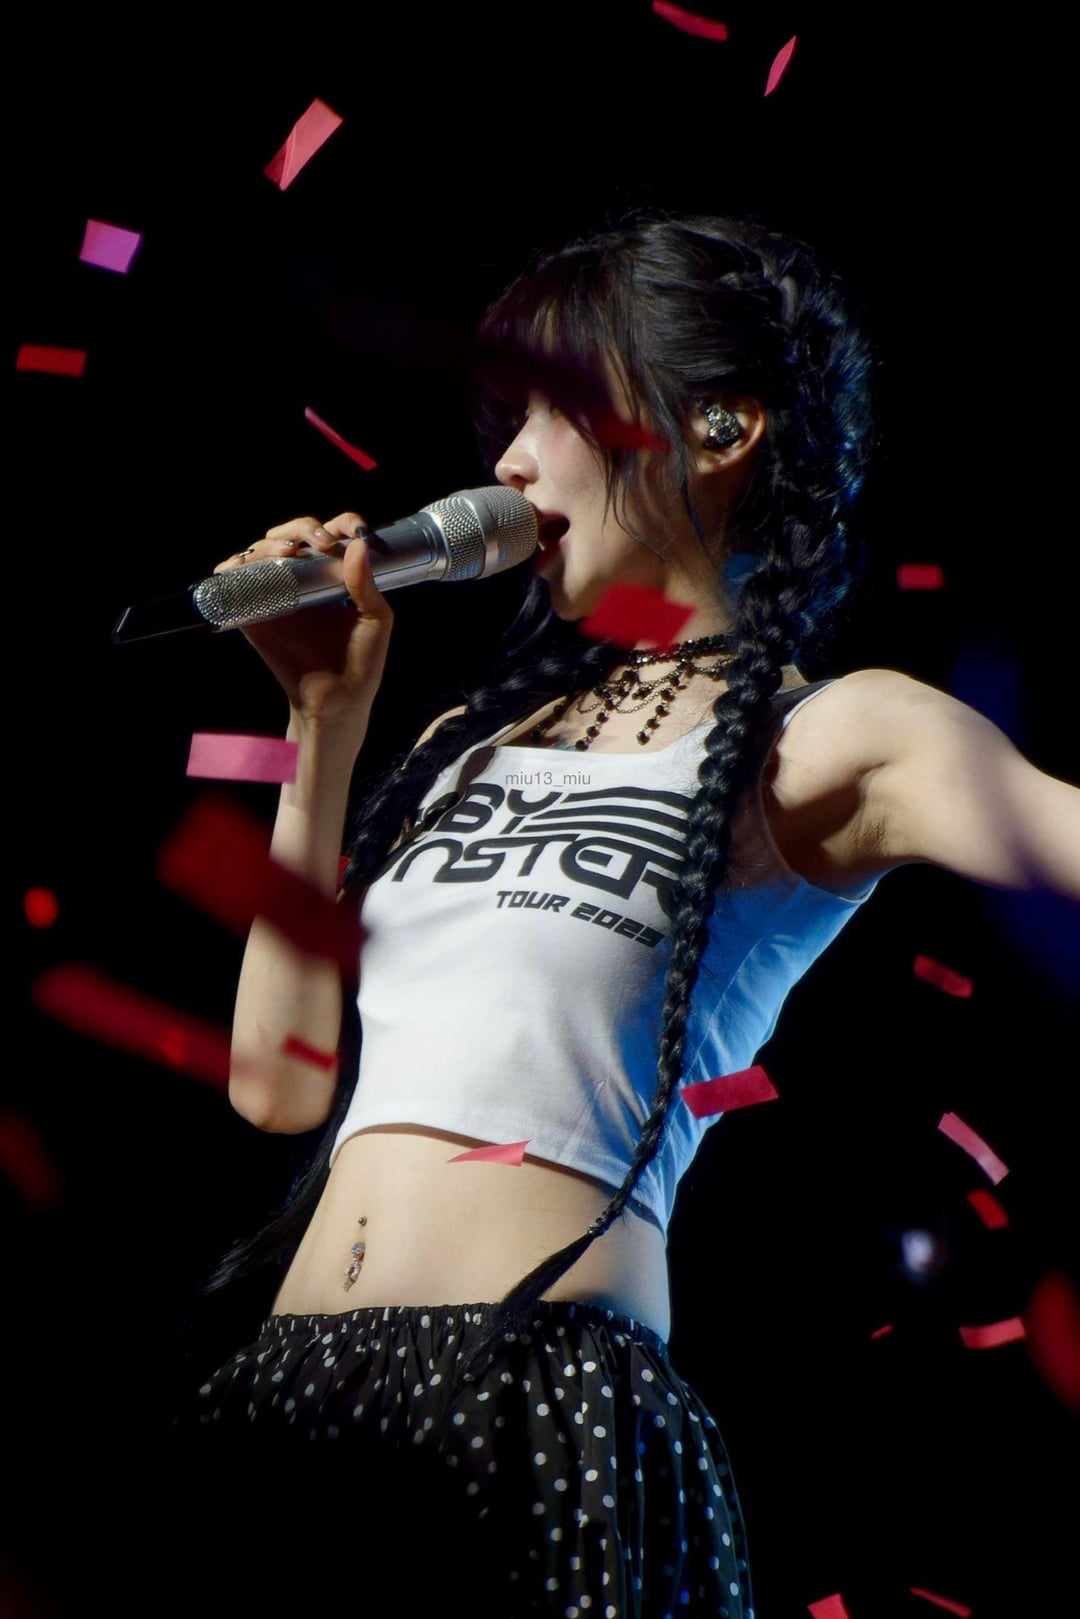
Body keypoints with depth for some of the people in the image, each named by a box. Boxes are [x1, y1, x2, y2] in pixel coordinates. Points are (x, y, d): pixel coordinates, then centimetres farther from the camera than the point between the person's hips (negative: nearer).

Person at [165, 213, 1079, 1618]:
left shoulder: (824, 741, 1)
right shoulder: (473, 738, 17)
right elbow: (279, 1078, 11)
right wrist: (325, 727, 12)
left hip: (534, 1407, -5)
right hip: (291, 1397, 6)